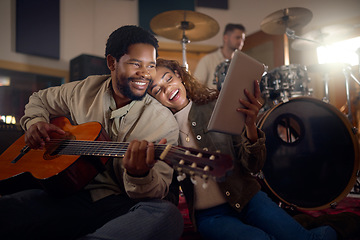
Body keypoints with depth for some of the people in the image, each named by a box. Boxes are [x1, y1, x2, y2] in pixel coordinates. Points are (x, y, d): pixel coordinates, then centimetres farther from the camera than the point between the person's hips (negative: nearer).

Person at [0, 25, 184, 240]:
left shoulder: (164, 122, -5)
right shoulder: (85, 90, 6)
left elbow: (158, 192, -9)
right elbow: (40, 100, 27)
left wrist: (139, 176, -33)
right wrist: (35, 122, 4)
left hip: (120, 205, 0)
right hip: (70, 196, 1)